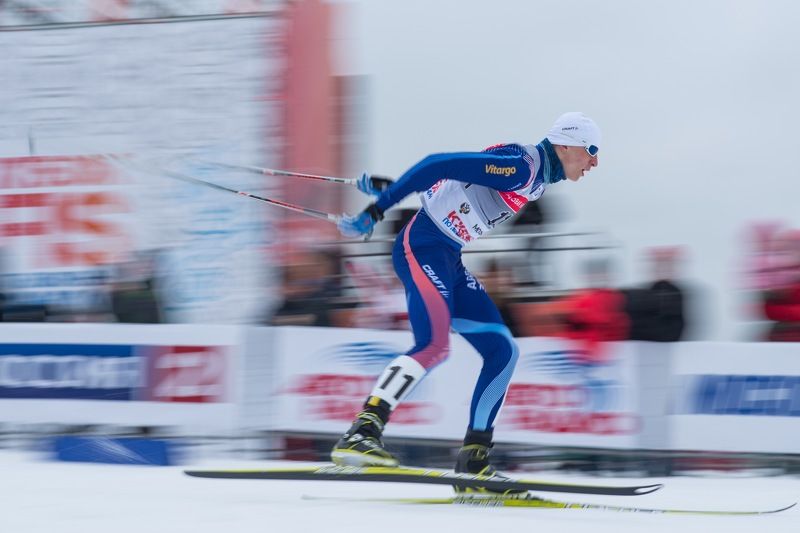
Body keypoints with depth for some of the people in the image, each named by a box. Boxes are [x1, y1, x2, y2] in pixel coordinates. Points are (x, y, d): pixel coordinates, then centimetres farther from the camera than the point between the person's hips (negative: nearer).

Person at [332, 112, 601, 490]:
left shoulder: (537, 178, 13)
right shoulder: (520, 166, -18)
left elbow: (455, 176, 19)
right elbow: (440, 164, -22)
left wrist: (389, 188, 23)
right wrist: (376, 212, -22)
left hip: (448, 260, 10)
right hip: (422, 247, -10)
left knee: (502, 351, 6)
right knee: (434, 345, -27)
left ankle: (473, 459, 9)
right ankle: (360, 435, -32)